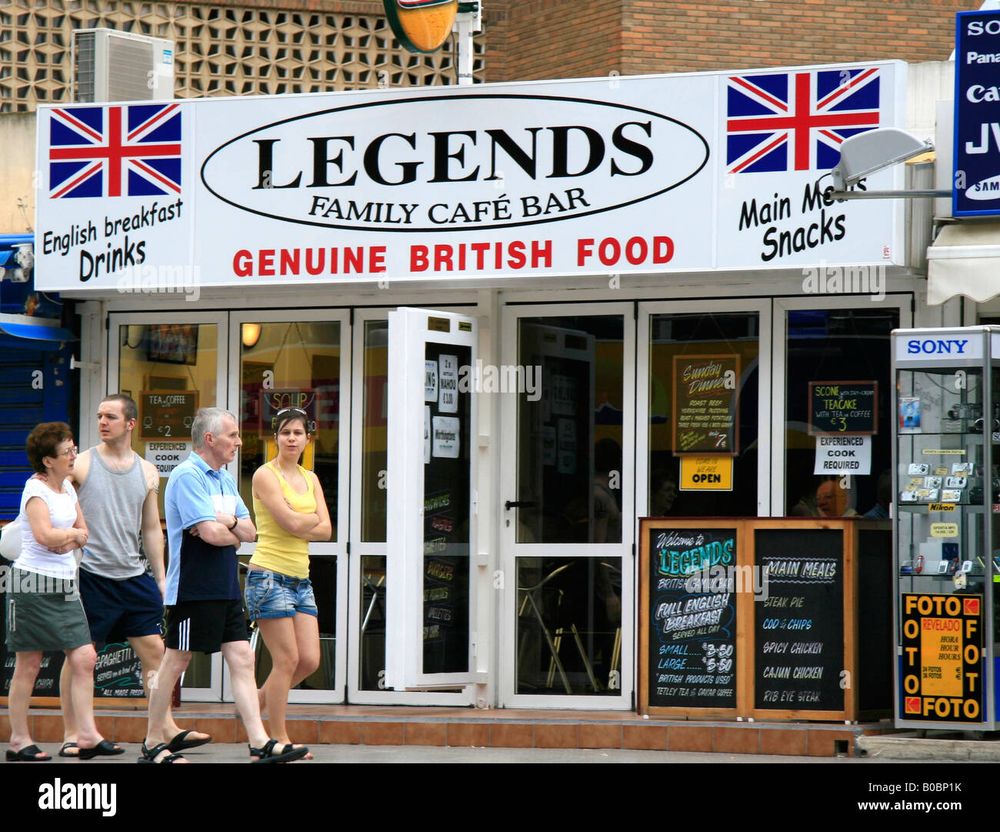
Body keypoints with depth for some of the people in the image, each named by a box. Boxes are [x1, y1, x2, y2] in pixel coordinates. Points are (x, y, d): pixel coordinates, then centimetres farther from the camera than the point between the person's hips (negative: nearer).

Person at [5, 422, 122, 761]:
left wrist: (69, 540, -7)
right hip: (34, 584, -7)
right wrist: (74, 534, -7)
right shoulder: (36, 489, -12)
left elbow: (83, 531, 15)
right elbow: (44, 535, -25)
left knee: (85, 659, -1)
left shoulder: (67, 487, 12)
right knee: (28, 665, 1)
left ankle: (87, 736, -1)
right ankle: (19, 741, 9)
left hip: (65, 586, 7)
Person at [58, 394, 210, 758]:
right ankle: (72, 735, 10)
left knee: (154, 651, 3)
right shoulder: (81, 465, -1)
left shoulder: (147, 472, 11)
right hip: (91, 575, -4)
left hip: (135, 576, 4)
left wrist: (160, 578, 13)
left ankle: (168, 731, 7)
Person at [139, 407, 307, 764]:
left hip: (225, 588, 9)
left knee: (242, 659, 2)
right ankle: (153, 744, 12)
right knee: (176, 661, 1)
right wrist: (235, 533, 0)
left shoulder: (225, 479, 16)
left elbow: (250, 531, 12)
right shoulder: (187, 476, -13)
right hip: (193, 587, -9)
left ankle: (261, 743, -1)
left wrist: (229, 522, -9)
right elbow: (211, 533, -21)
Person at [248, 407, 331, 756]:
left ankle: (255, 703, 24)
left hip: (300, 579, 7)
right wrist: (313, 518, 1)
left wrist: (298, 524, -12)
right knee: (288, 659, -8)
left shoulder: (310, 478, 15)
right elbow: (292, 523, -18)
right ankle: (279, 739, 3)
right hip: (270, 576, -7)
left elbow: (325, 530, 4)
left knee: (310, 660, 2)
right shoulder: (265, 475, -7)